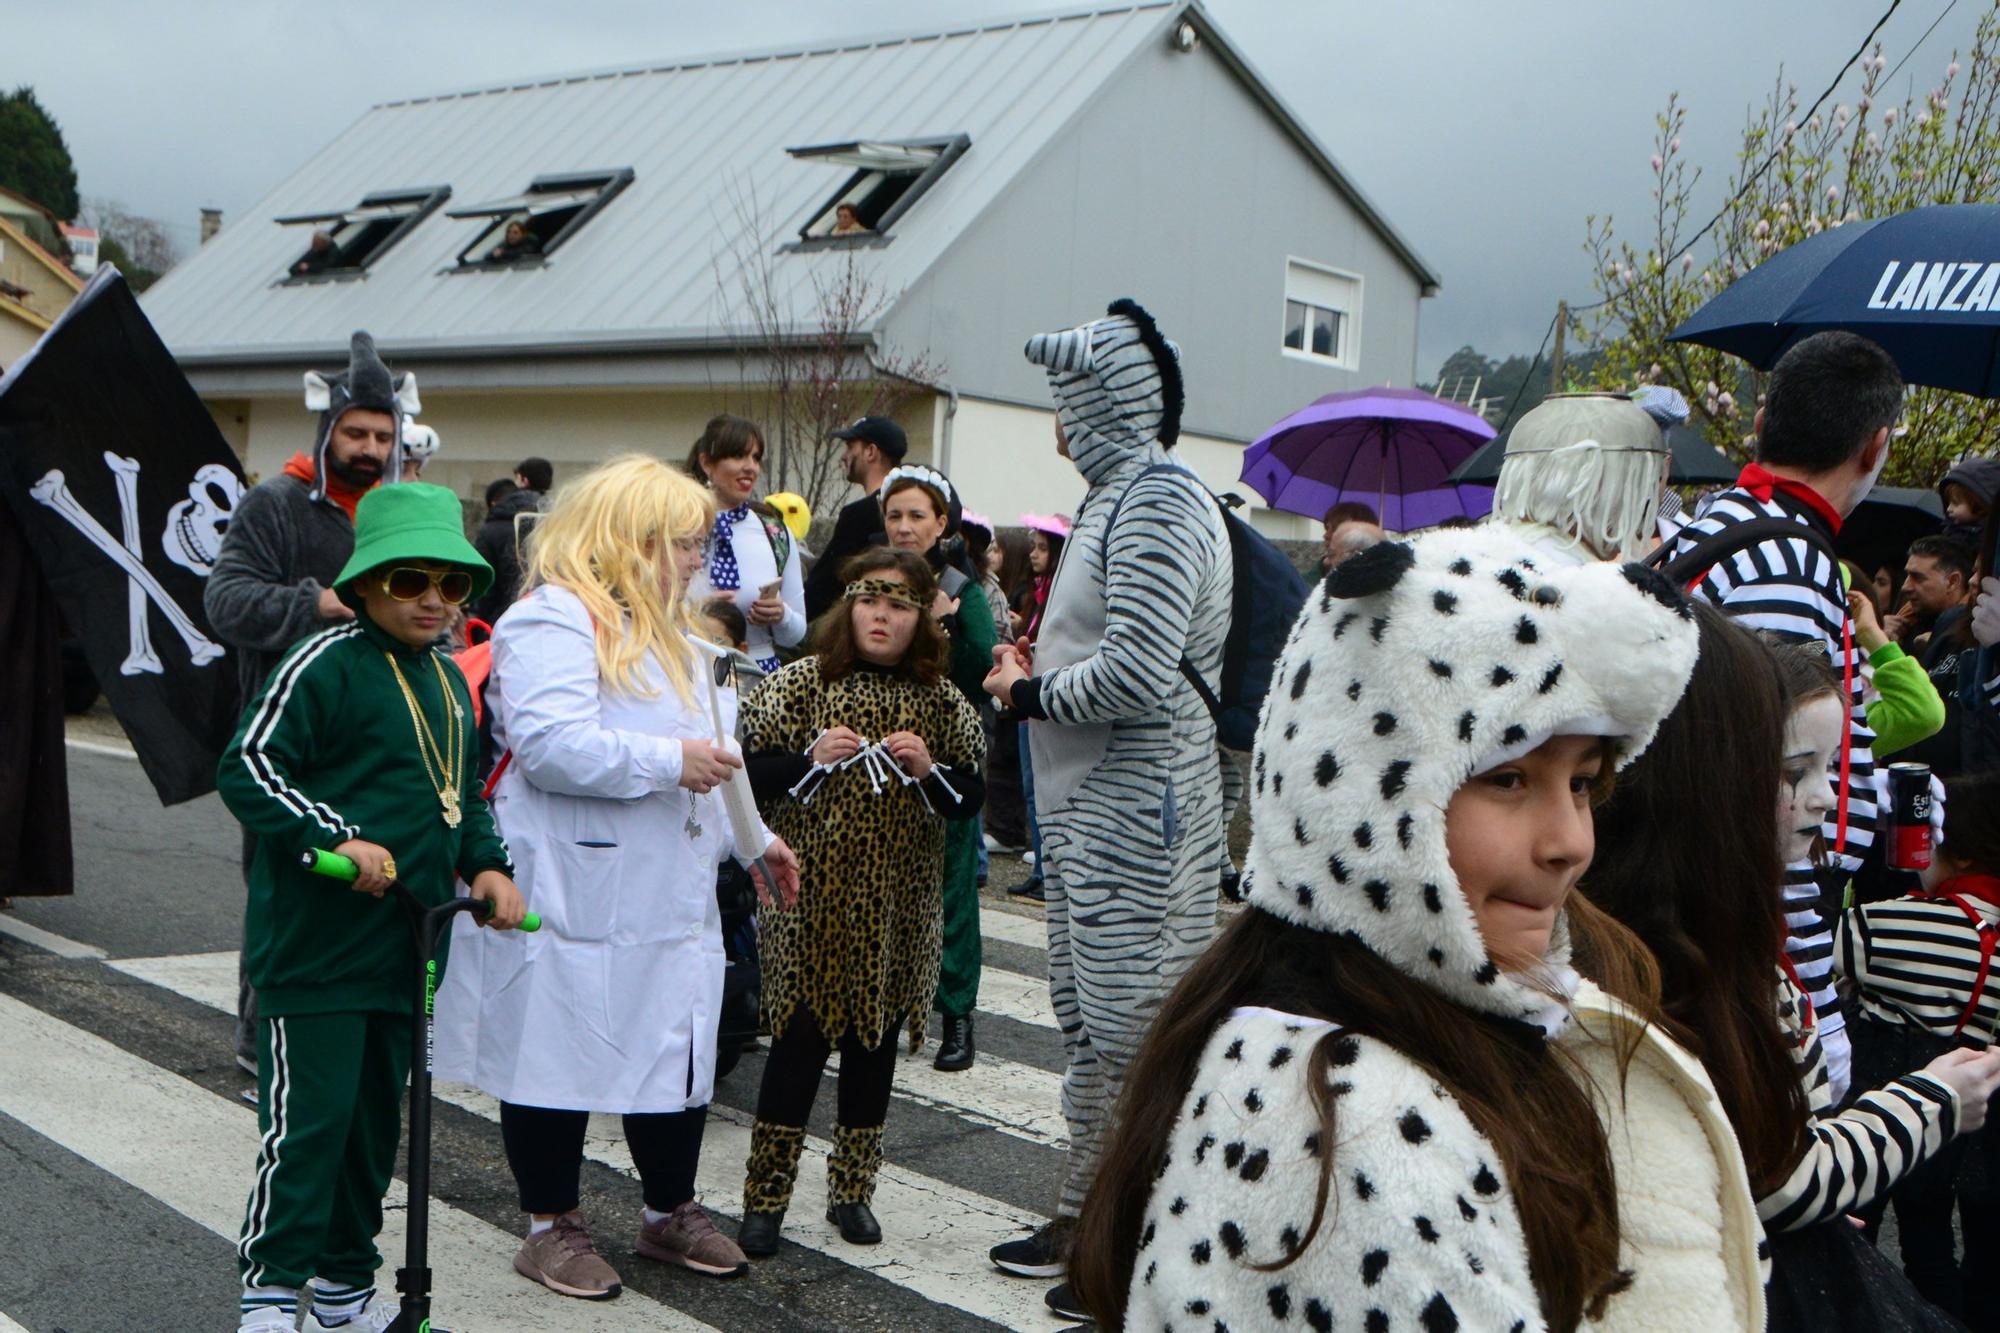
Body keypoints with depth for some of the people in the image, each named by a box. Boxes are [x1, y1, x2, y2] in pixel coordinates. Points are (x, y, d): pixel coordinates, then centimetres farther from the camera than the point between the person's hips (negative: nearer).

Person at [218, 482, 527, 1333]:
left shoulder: (447, 679, 14)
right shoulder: (328, 664, -12)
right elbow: (247, 767, -17)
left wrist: (487, 863, 7)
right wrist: (338, 838, -25)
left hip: (404, 945, 8)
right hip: (315, 944, -8)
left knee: (376, 1118, 16)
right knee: (307, 1121, -5)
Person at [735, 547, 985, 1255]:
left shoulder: (941, 700, 6)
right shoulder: (801, 683, -1)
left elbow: (969, 800, 8)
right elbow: (750, 773, -2)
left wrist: (929, 771, -11)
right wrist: (811, 759, -17)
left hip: (898, 908, 3)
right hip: (812, 897, -3)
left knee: (875, 1044, 10)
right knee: (799, 1041, -2)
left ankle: (853, 1191, 24)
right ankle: (765, 1198, 9)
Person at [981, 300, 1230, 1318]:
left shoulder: (1157, 501, -17)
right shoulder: (1117, 495, 16)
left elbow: (1137, 675, -26)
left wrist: (1031, 693, -11)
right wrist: (1042, 664, 9)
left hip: (1137, 809, -11)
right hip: (1089, 806, 11)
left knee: (1132, 1025, -4)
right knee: (1088, 1017, 18)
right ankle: (1085, 1216, 30)